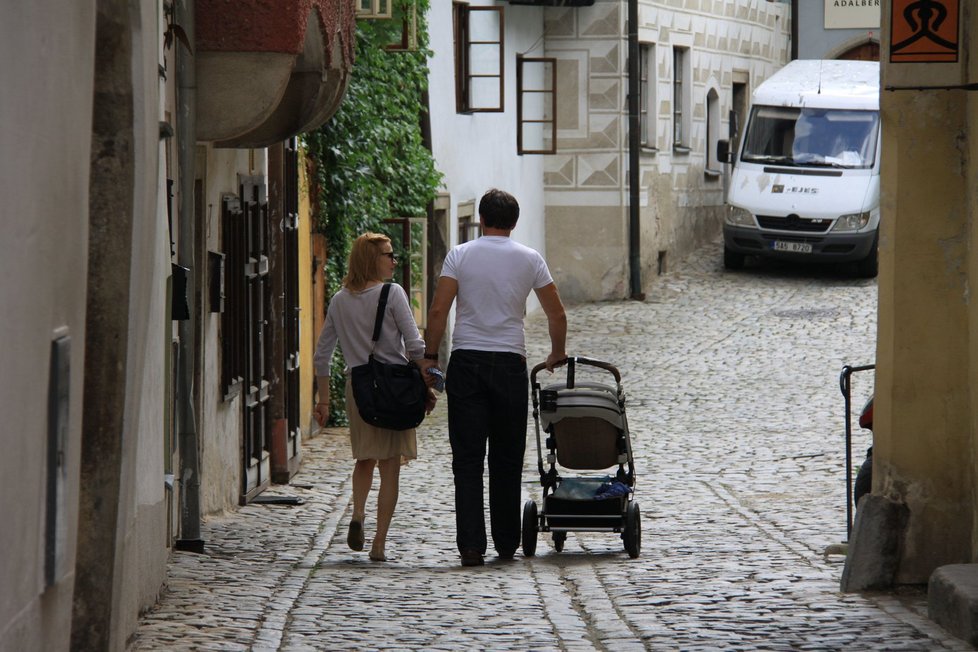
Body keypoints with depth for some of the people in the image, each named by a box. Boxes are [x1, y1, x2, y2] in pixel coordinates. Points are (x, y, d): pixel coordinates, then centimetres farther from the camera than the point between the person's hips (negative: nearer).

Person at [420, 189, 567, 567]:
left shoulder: (460, 255, 2)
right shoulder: (530, 260, 5)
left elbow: (438, 312, -5)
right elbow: (557, 315, 10)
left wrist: (429, 357, 3)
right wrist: (557, 356, 25)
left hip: (466, 364, -1)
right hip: (510, 364, 1)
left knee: (467, 459, -1)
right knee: (507, 459, 10)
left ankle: (471, 545, -9)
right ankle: (506, 545, 14)